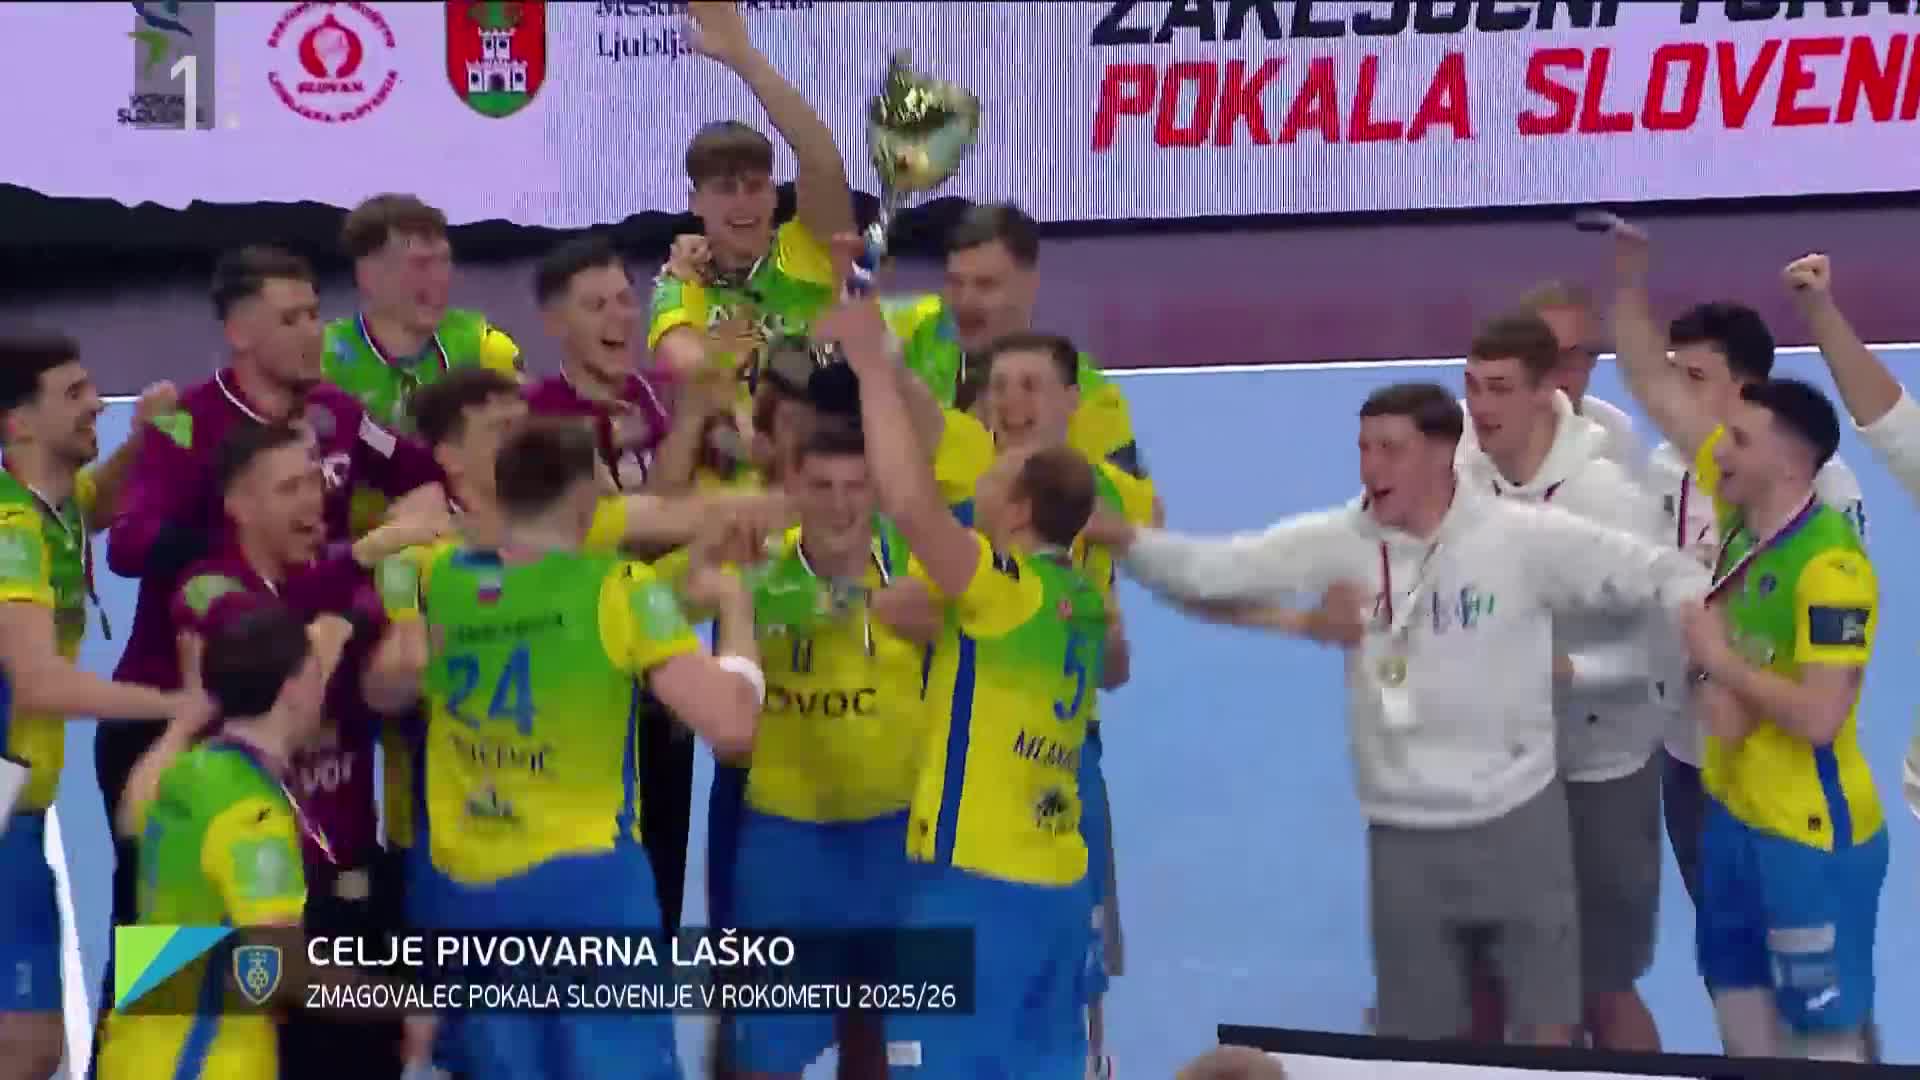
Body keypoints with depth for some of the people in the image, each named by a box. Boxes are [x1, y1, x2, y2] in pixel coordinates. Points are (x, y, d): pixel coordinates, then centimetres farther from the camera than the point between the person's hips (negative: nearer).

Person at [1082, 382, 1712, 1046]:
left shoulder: (1523, 537, -10)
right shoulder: (1337, 544, -4)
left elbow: (1656, 571, -5)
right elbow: (1206, 571, -5)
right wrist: (1118, 536, -19)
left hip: (1517, 819, -2)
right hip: (1403, 832, 2)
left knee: (1548, 1032, 4)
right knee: (1417, 1039, 11)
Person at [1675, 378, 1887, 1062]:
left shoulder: (1830, 563, -22)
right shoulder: (1741, 536, 5)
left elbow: (1819, 716, -28)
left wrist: (1723, 663, -16)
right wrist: (1716, 688, -5)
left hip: (1811, 835, -8)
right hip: (1734, 815, 8)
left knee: (1820, 1038, 2)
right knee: (1744, 1031, 17)